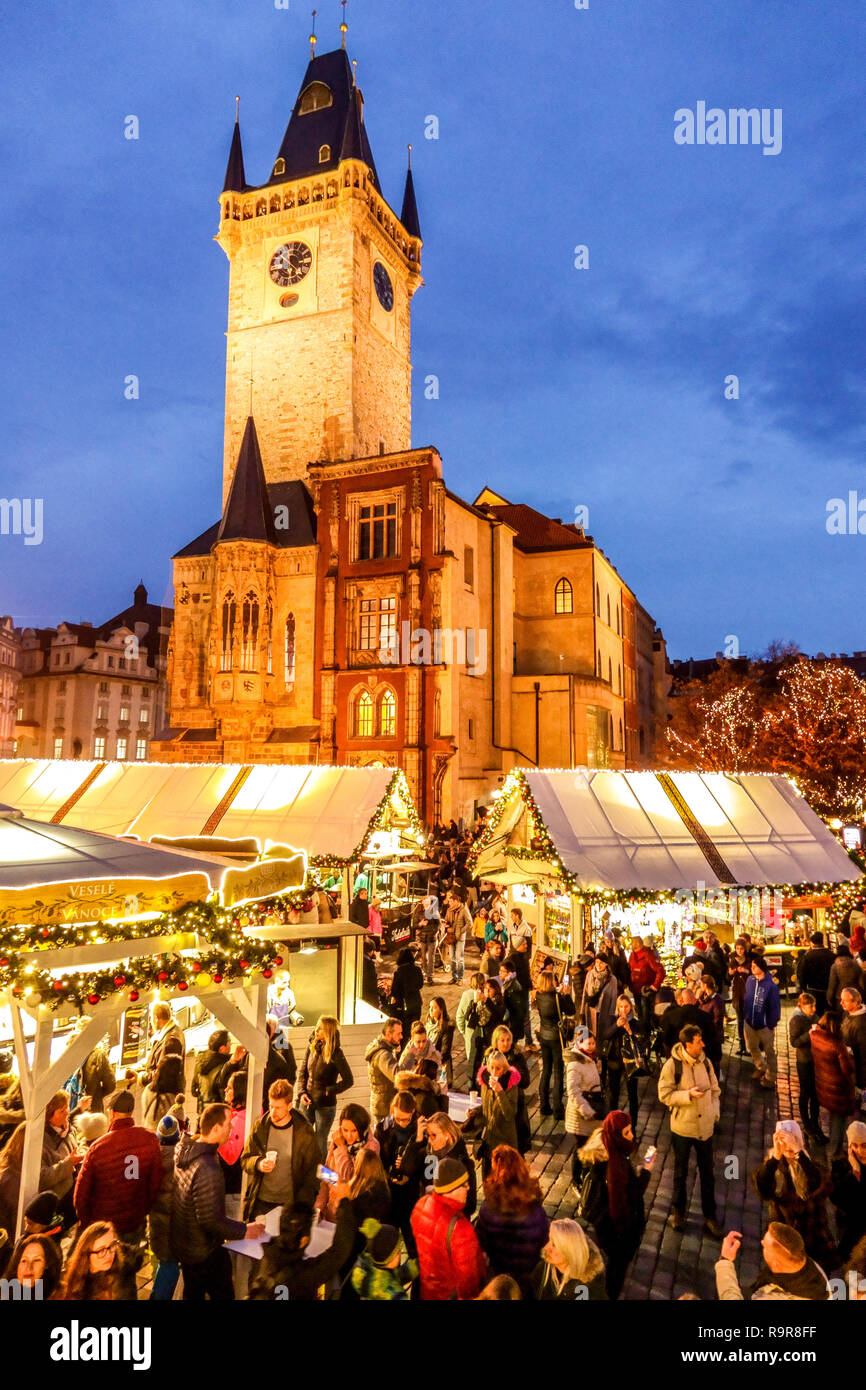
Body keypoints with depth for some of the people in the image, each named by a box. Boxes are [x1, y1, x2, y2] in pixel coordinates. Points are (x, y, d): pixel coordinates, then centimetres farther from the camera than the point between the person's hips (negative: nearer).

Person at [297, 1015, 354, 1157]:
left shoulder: (336, 1053, -15)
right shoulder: (312, 1046, 0)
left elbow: (349, 1081, -12)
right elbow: (303, 1072, 9)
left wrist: (327, 1091, -13)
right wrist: (302, 1092, -4)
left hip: (325, 1105, -5)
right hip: (307, 1102, 5)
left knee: (320, 1143, 6)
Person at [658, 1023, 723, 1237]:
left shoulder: (705, 1061, -6)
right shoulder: (672, 1065, -19)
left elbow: (715, 1089, 8)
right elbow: (664, 1095, -16)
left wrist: (715, 1113, -1)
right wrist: (688, 1095, -26)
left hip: (705, 1126, 3)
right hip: (682, 1126, -3)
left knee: (707, 1173, 14)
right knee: (681, 1172, 16)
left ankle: (709, 1217, 30)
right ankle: (678, 1211, 36)